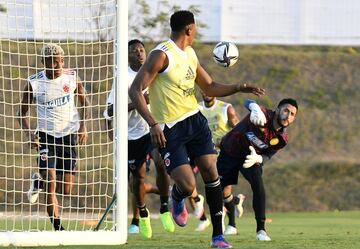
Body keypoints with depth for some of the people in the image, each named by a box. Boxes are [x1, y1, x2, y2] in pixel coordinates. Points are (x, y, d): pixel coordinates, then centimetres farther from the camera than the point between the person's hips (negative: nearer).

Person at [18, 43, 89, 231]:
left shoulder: (72, 77, -4)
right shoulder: (34, 83, -8)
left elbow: (83, 102, 11)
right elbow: (23, 111, 3)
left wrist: (83, 127, -1)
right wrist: (29, 134, -11)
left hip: (69, 135, 2)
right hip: (46, 136, -2)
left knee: (66, 190, 5)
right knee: (51, 183, -16)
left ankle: (39, 181, 37)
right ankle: (58, 227, -9)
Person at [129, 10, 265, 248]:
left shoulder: (190, 54, 12)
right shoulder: (162, 55, -14)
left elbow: (209, 87, 23)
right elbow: (135, 90, -17)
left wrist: (238, 88, 6)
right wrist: (153, 124, -26)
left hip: (195, 120, 7)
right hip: (169, 130, -7)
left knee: (211, 171, -5)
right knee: (187, 186, -14)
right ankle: (177, 199, 25)